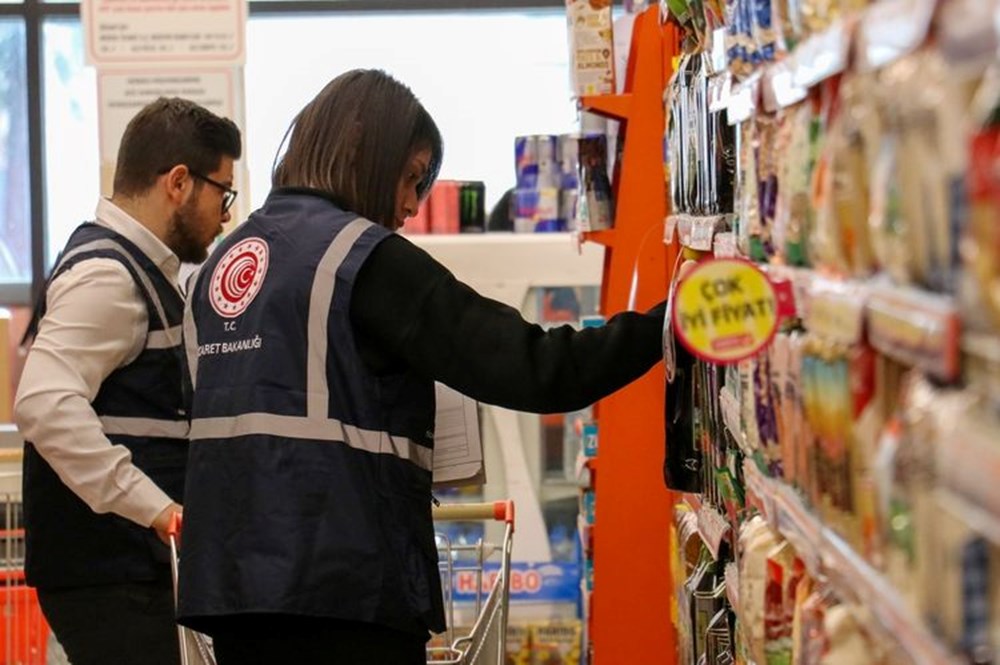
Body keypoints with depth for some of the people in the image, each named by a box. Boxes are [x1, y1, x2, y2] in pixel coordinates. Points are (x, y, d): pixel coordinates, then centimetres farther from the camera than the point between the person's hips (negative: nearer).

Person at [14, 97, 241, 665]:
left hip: (132, 569, 10)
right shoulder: (106, 276, -14)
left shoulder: (140, 272, 19)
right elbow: (45, 403, -28)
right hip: (108, 574, -10)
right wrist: (158, 509, -30)